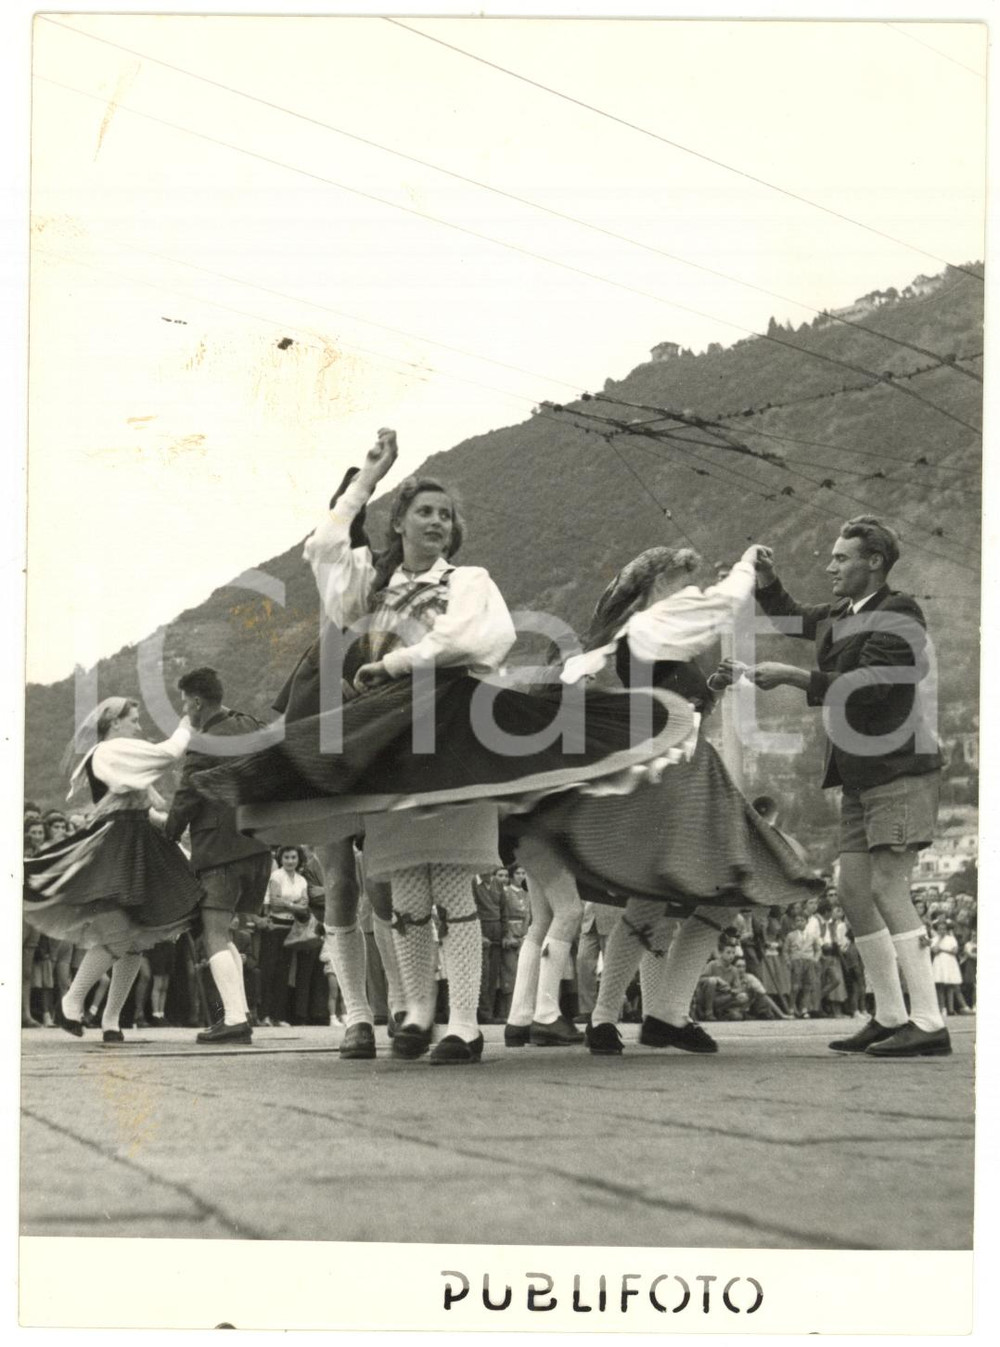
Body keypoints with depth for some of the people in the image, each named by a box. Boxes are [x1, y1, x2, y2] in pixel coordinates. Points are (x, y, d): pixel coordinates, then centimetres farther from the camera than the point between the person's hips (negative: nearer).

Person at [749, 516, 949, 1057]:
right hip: (860, 775, 9)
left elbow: (868, 686, -23)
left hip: (900, 771, -9)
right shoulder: (841, 615, 15)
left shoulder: (898, 616, -11)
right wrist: (767, 581, 14)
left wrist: (791, 676, -19)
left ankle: (929, 1023, -15)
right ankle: (889, 1018, 14)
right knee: (853, 892, 7)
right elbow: (791, 617, 34)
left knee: (887, 890, -15)